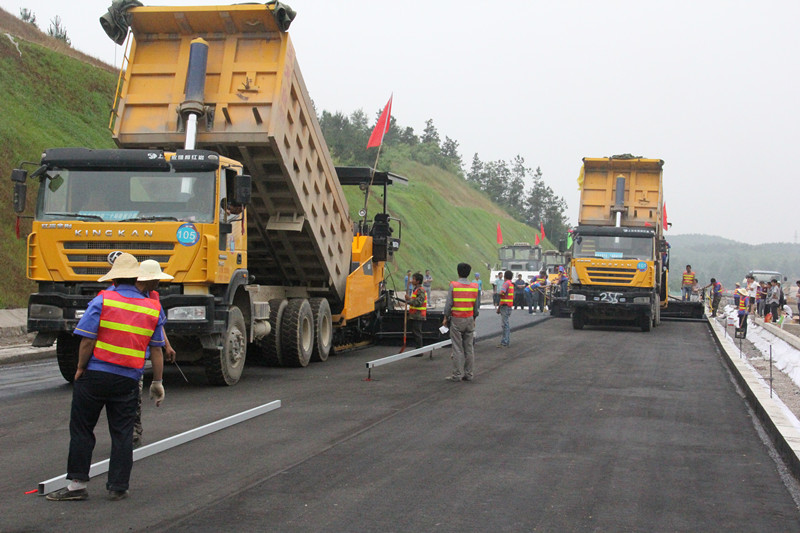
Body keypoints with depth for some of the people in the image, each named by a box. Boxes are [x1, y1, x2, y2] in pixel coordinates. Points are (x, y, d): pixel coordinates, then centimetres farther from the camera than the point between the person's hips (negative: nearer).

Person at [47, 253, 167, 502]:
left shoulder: (102, 300, -7)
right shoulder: (153, 308, 5)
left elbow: (87, 340, -11)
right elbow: (157, 349, 9)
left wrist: (80, 368, 3)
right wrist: (157, 382, 16)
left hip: (95, 375, -3)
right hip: (128, 380, 3)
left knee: (81, 429, 7)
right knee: (122, 434, 9)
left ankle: (77, 483, 9)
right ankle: (118, 487, 10)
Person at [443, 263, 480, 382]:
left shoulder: (453, 286, -9)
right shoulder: (475, 286, 2)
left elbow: (449, 304, -8)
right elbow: (477, 305, 7)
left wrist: (445, 318, 3)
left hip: (456, 320, -4)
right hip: (469, 319, 4)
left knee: (457, 348, -1)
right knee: (469, 348, 8)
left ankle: (457, 374, -1)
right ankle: (469, 374, 11)